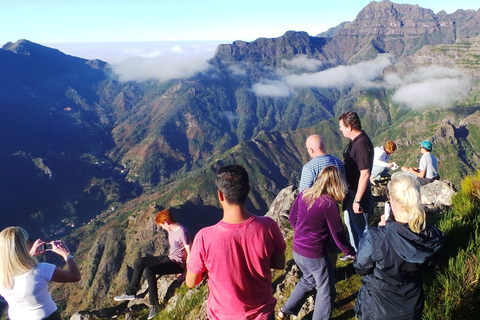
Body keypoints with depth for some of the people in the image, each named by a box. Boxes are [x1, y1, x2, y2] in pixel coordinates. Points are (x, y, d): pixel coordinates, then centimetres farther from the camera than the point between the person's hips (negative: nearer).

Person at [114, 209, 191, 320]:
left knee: (149, 270, -28)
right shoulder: (171, 231, 7)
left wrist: (188, 272, -21)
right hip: (169, 259, 10)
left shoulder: (182, 232, -23)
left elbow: (190, 254, -22)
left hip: (178, 264, -10)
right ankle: (130, 292, 18)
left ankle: (154, 305, -19)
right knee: (139, 262, 7)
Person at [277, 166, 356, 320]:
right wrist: (351, 252, 2)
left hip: (297, 250, 7)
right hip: (315, 255, -7)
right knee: (326, 292, 16)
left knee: (308, 280, 31)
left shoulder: (304, 194, -4)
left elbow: (292, 218, 7)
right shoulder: (329, 204, -22)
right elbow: (338, 234, -13)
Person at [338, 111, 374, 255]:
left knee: (361, 228, 8)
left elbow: (365, 175, -28)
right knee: (350, 223, 25)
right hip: (351, 192, 10)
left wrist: (357, 200, -24)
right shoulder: (354, 141, 4)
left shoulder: (362, 144, -26)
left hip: (359, 195, -10)